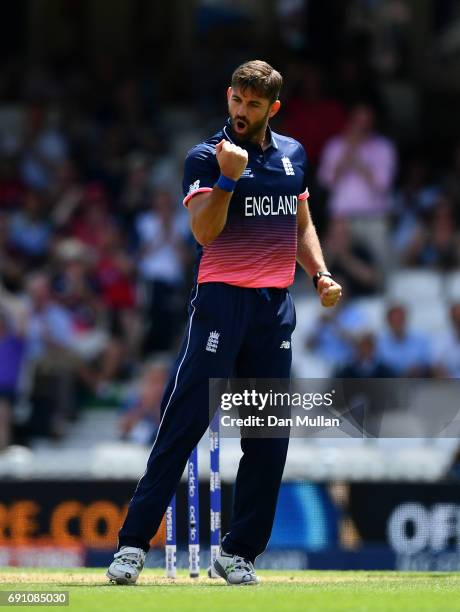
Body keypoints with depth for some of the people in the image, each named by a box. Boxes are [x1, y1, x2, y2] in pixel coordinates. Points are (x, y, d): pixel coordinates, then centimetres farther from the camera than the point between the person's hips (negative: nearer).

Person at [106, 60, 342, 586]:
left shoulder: (292, 154, 14)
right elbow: (204, 231, -13)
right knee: (184, 422, -11)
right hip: (221, 300, -5)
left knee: (268, 439, 4)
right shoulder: (206, 157, -2)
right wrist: (228, 177, -25)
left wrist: (320, 273, 12)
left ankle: (239, 552, 12)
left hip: (276, 306, 5)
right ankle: (133, 543, -11)